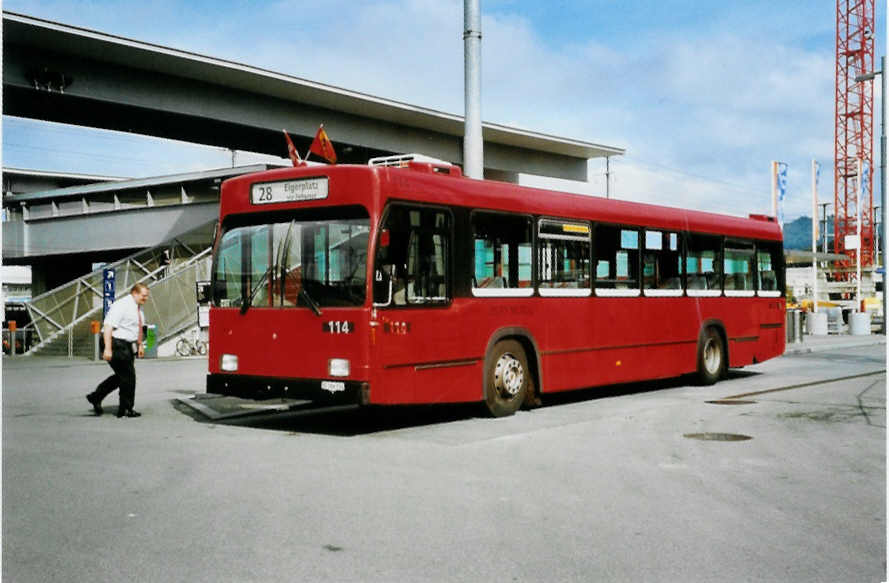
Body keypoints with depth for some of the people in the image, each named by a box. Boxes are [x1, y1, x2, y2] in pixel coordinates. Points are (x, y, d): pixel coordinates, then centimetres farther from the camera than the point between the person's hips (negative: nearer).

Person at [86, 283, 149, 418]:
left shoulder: (138, 308, 12)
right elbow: (108, 327, -23)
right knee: (128, 377, -6)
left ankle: (95, 397, 26)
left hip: (127, 346, 10)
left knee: (121, 376, 15)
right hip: (117, 345, -10)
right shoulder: (121, 306, -18)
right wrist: (108, 349, -28)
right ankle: (126, 409, 6)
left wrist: (140, 345, 22)